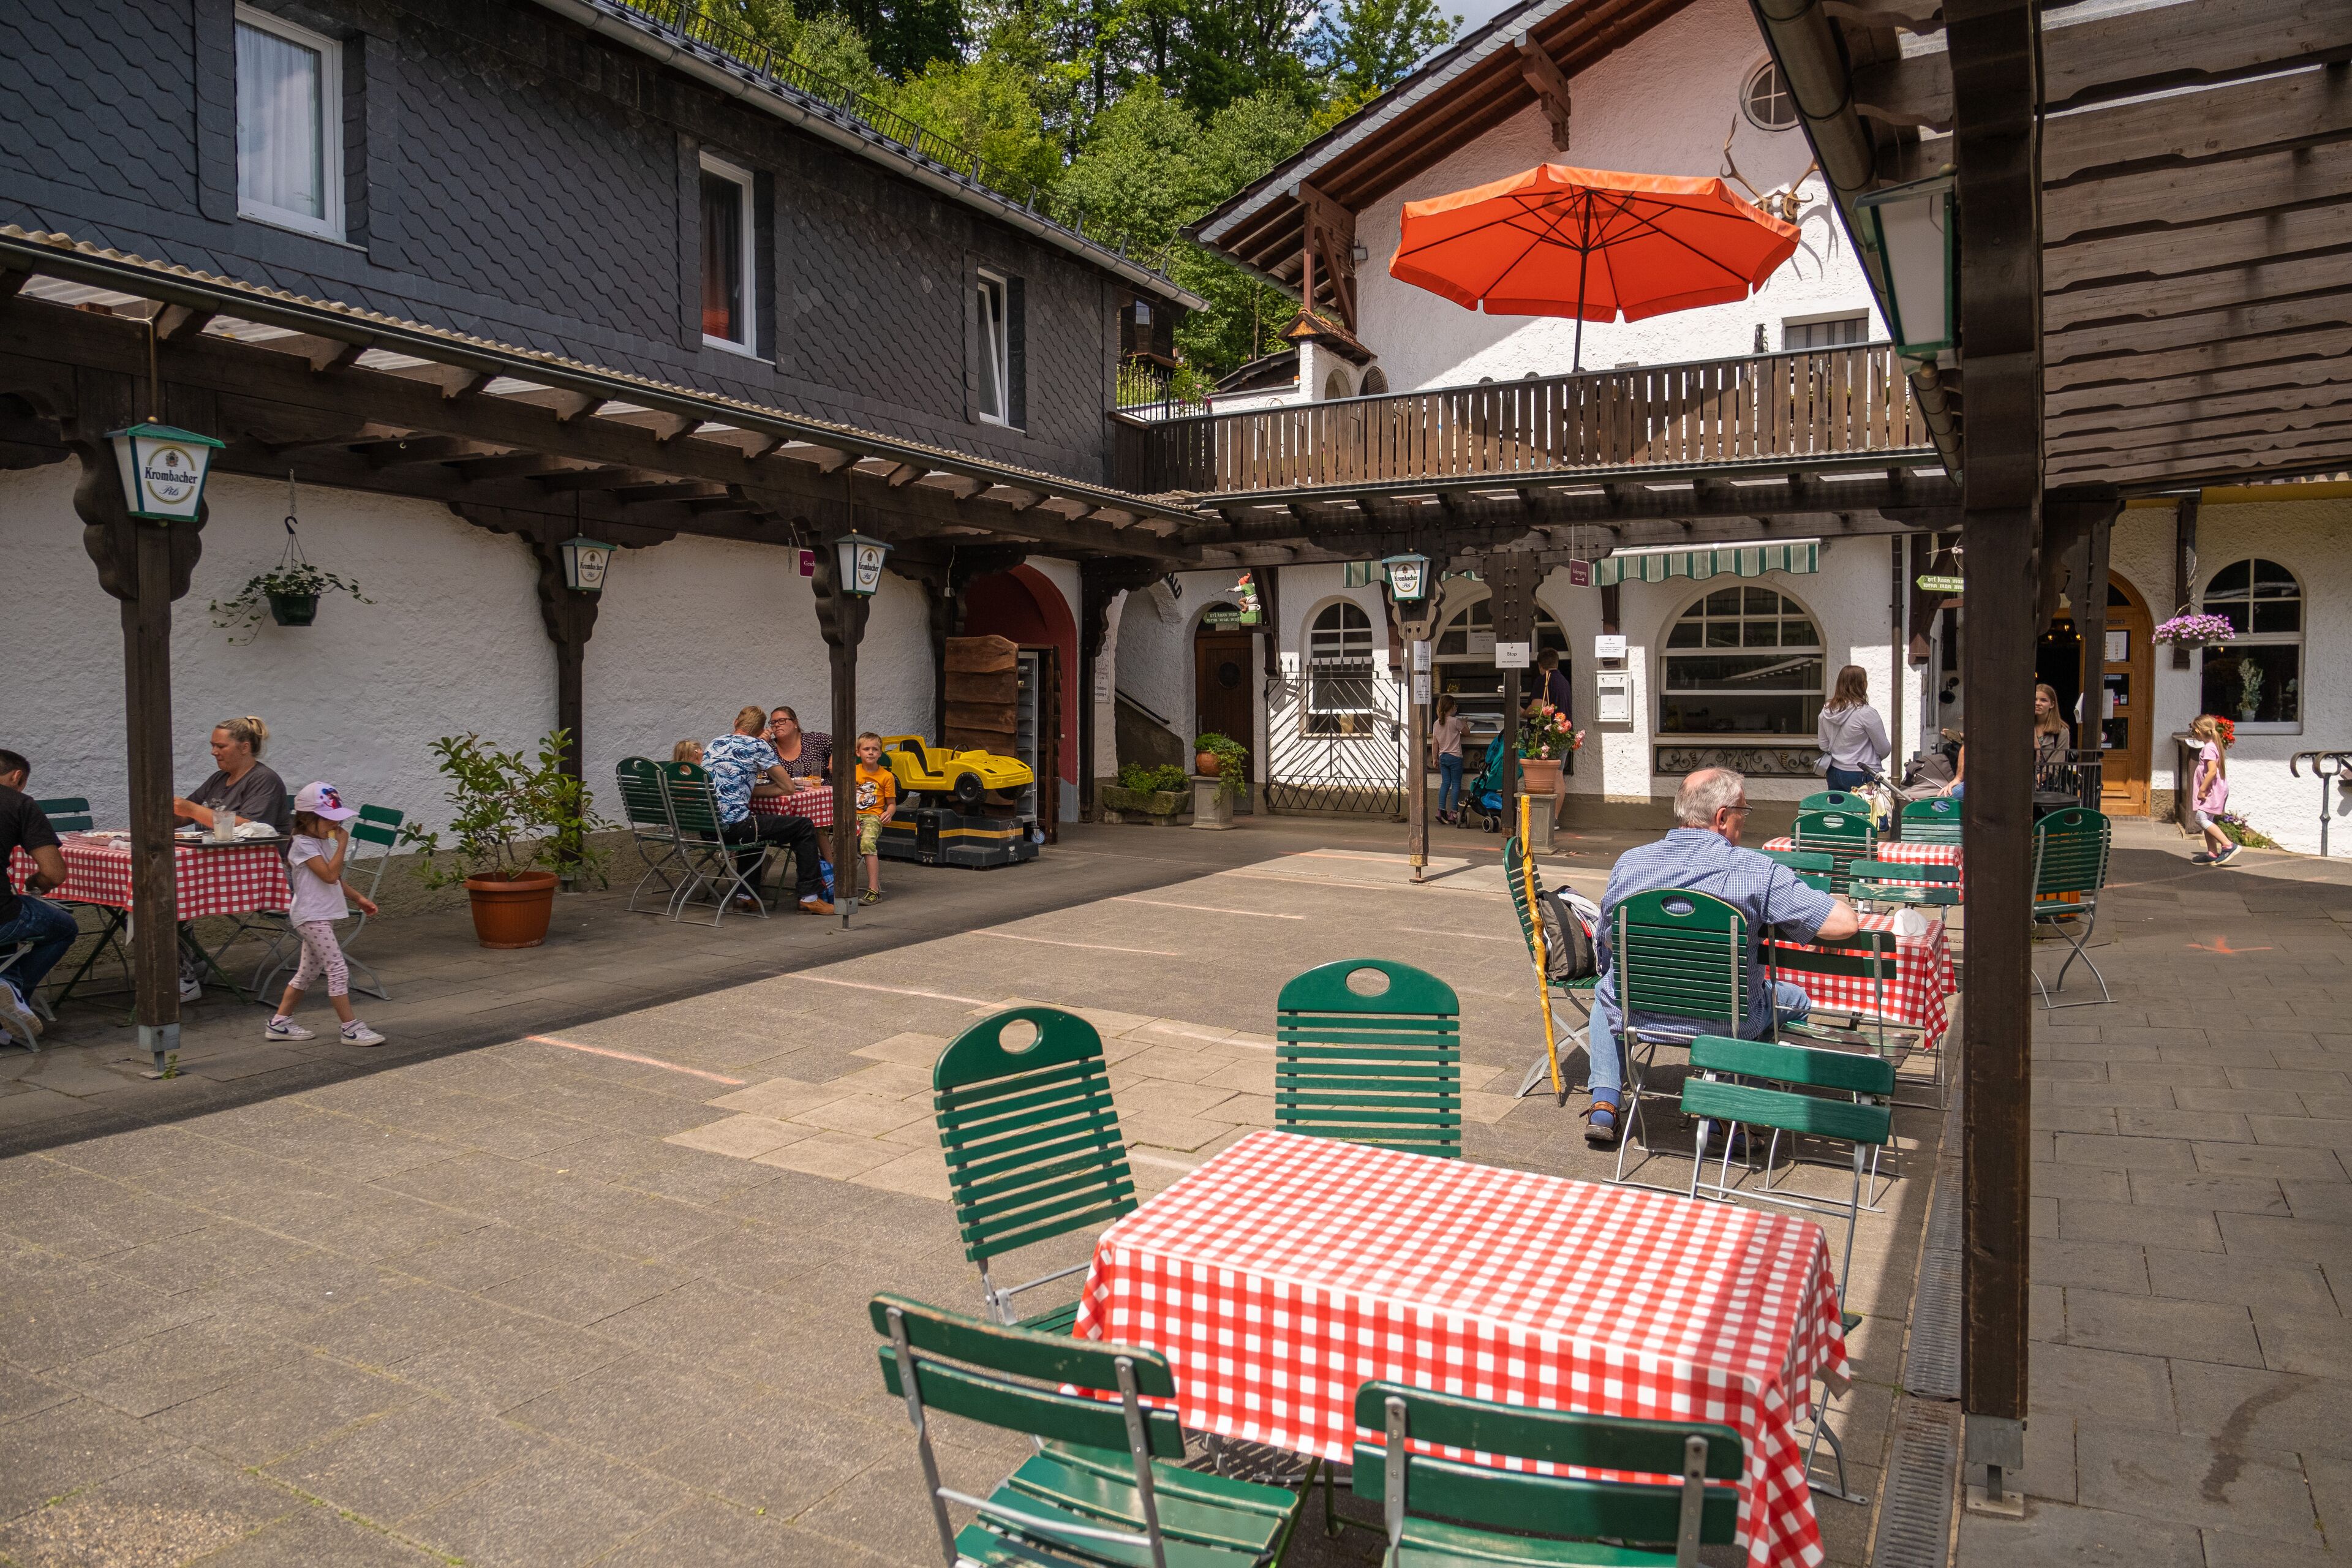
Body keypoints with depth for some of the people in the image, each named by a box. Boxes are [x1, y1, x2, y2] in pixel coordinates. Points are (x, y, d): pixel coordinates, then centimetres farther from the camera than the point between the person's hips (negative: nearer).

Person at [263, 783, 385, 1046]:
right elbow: (330, 875, -25)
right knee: (338, 970, -11)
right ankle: (352, 1029, -10)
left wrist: (358, 897, 21)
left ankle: (279, 1023, 25)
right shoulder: (304, 845, -15)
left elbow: (336, 878, 26)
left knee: (308, 972, 16)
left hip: (322, 916, 10)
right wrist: (343, 844, -20)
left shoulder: (323, 842, 15)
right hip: (312, 917, -10)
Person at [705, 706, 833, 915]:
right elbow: (788, 786, 5)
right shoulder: (758, 746, -1)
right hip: (732, 826, -8)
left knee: (754, 827, 39)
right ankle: (810, 897, 4)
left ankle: (745, 895, 31)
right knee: (805, 827, 4)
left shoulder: (713, 745, 19)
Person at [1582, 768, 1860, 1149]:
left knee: (1606, 989, 37)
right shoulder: (1758, 872, -16)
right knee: (1794, 1000, 27)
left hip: (1635, 1015, 3)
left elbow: (1604, 950, 8)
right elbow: (1844, 924, -18)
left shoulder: (1628, 863, -5)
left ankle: (1604, 1107, 26)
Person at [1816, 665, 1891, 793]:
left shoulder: (1827, 712, 1)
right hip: (1862, 776, -6)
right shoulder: (1866, 713, -16)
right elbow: (1884, 749, -6)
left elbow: (1824, 746, 10)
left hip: (1834, 772, 6)